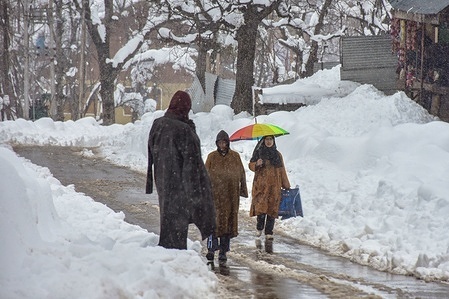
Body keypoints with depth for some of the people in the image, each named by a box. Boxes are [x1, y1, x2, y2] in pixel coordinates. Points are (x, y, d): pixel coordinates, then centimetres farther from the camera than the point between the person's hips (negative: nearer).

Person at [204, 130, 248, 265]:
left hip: (231, 195, 2)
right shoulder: (212, 157, 6)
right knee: (215, 220, -12)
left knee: (228, 221, 3)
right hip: (216, 194, -2)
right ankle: (211, 248, -14)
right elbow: (206, 174, 7)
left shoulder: (235, 156, 9)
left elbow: (241, 173, 13)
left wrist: (243, 189, 10)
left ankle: (223, 251, 9)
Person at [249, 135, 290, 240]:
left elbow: (282, 171, 16)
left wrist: (286, 185, 16)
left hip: (274, 186, 2)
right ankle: (259, 228, 7)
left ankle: (269, 232, 3)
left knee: (272, 208, -2)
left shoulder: (277, 154, 13)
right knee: (261, 207, -13)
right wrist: (256, 164, -14)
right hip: (261, 184, -2)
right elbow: (251, 165, 9)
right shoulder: (258, 152, 6)